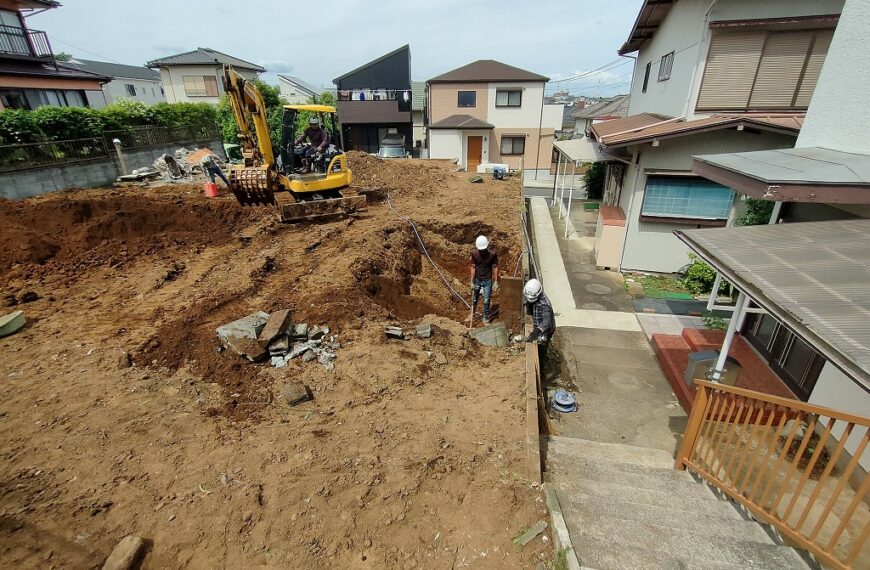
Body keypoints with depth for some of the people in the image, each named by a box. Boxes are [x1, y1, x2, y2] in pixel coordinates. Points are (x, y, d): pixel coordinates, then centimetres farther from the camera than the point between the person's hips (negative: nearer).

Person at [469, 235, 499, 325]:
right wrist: (472, 282, -6)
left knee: (486, 301, 6)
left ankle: (486, 318, 24)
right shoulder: (474, 254, -13)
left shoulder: (493, 254, -17)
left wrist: (496, 282, -7)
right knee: (474, 299, 17)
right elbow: (473, 267, -6)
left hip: (488, 281, -2)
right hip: (477, 280, 2)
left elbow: (495, 267, -7)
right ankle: (472, 314, 41)